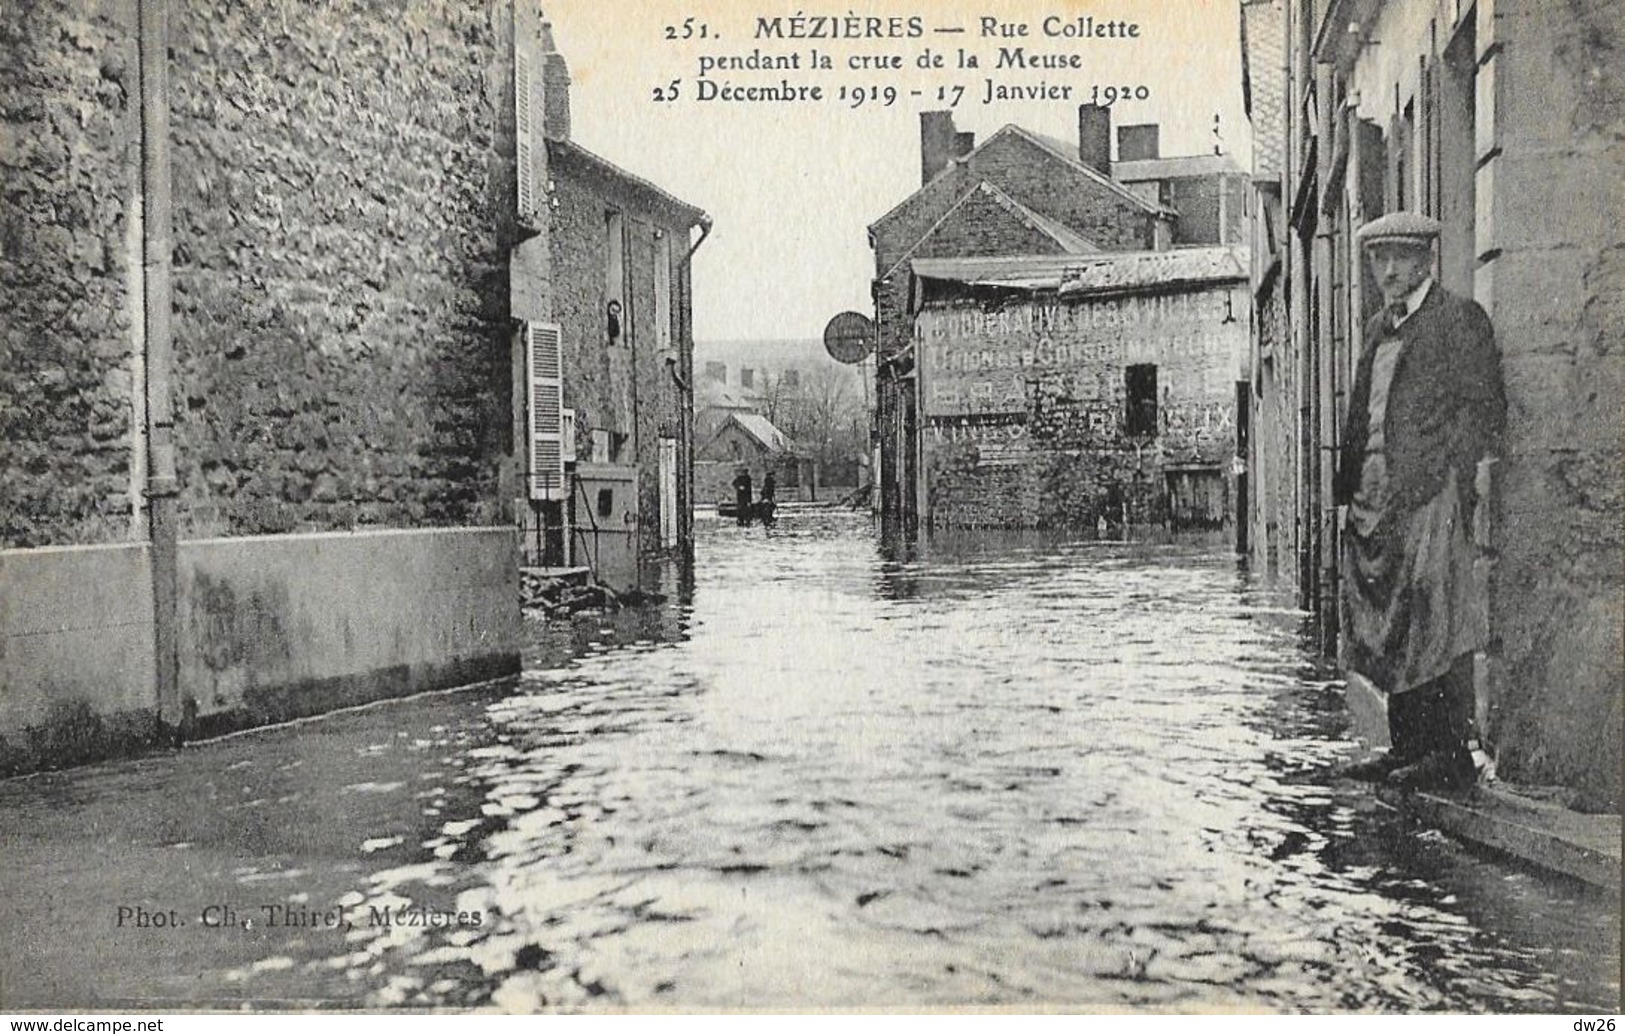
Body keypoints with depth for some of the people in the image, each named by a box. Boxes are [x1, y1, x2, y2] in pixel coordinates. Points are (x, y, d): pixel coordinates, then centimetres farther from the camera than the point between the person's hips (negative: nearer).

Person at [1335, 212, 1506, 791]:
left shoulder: (1459, 319, 0)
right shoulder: (1378, 329, 21)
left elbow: (1484, 410, -5)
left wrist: (1448, 481, -12)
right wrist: (1352, 492, 13)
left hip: (1431, 498, -7)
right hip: (1376, 502, 7)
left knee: (1436, 628, -6)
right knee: (1390, 631, 8)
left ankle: (1452, 758, 0)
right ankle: (1407, 749, 15)